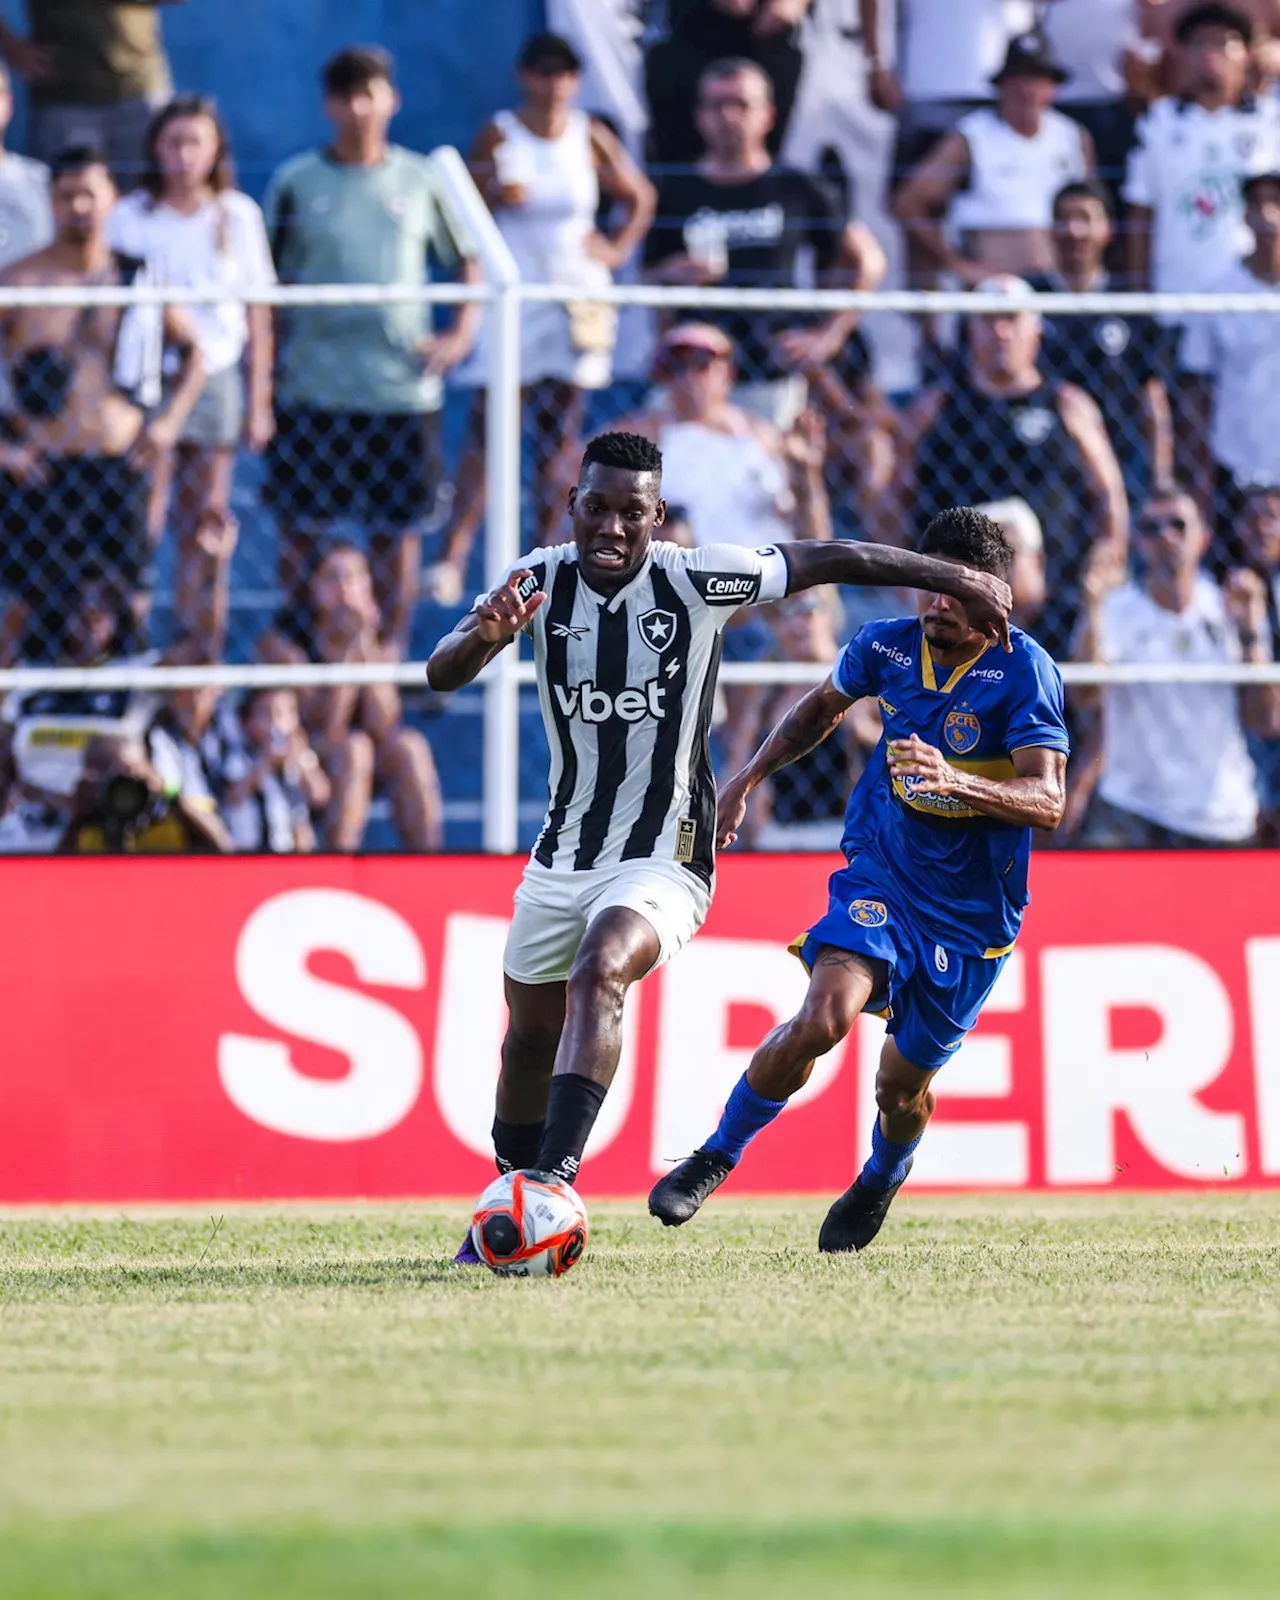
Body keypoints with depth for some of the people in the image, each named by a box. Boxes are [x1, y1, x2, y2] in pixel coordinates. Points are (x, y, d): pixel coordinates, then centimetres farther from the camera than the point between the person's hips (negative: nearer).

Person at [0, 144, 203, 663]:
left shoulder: (139, 278, 7)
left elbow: (192, 352, 21)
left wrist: (171, 420, 6)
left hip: (120, 468, 3)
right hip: (43, 473, -3)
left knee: (130, 611, 3)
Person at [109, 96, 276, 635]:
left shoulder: (237, 216, 3)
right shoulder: (131, 217, -1)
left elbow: (257, 314, 7)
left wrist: (259, 401, 6)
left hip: (215, 377, 1)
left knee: (203, 531, 4)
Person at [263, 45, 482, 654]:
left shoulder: (421, 181, 6)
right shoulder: (297, 183, 2)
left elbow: (469, 261, 15)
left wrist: (461, 334, 0)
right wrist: (263, 374, -1)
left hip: (403, 387, 1)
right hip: (312, 390, -1)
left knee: (398, 527, 4)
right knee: (302, 526, 0)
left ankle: (391, 652, 12)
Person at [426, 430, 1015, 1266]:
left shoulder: (697, 581, -15)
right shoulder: (539, 582, -8)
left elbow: (830, 560, -5)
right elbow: (440, 673, -18)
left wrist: (957, 578, 0)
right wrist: (483, 636, -41)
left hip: (663, 860, -4)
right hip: (563, 854, 4)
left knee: (599, 970, -32)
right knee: (530, 1037, 15)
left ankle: (556, 1175, -41)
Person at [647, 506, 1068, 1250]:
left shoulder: (1025, 672, -19)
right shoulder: (888, 647, -5)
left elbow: (1047, 803, -28)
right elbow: (823, 707, 19)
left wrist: (956, 781, -44)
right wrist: (750, 777, 12)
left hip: (974, 913, -2)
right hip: (881, 875, 2)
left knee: (903, 1083, 8)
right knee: (822, 1019, -24)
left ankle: (880, 1181, 44)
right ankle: (715, 1160, -5)